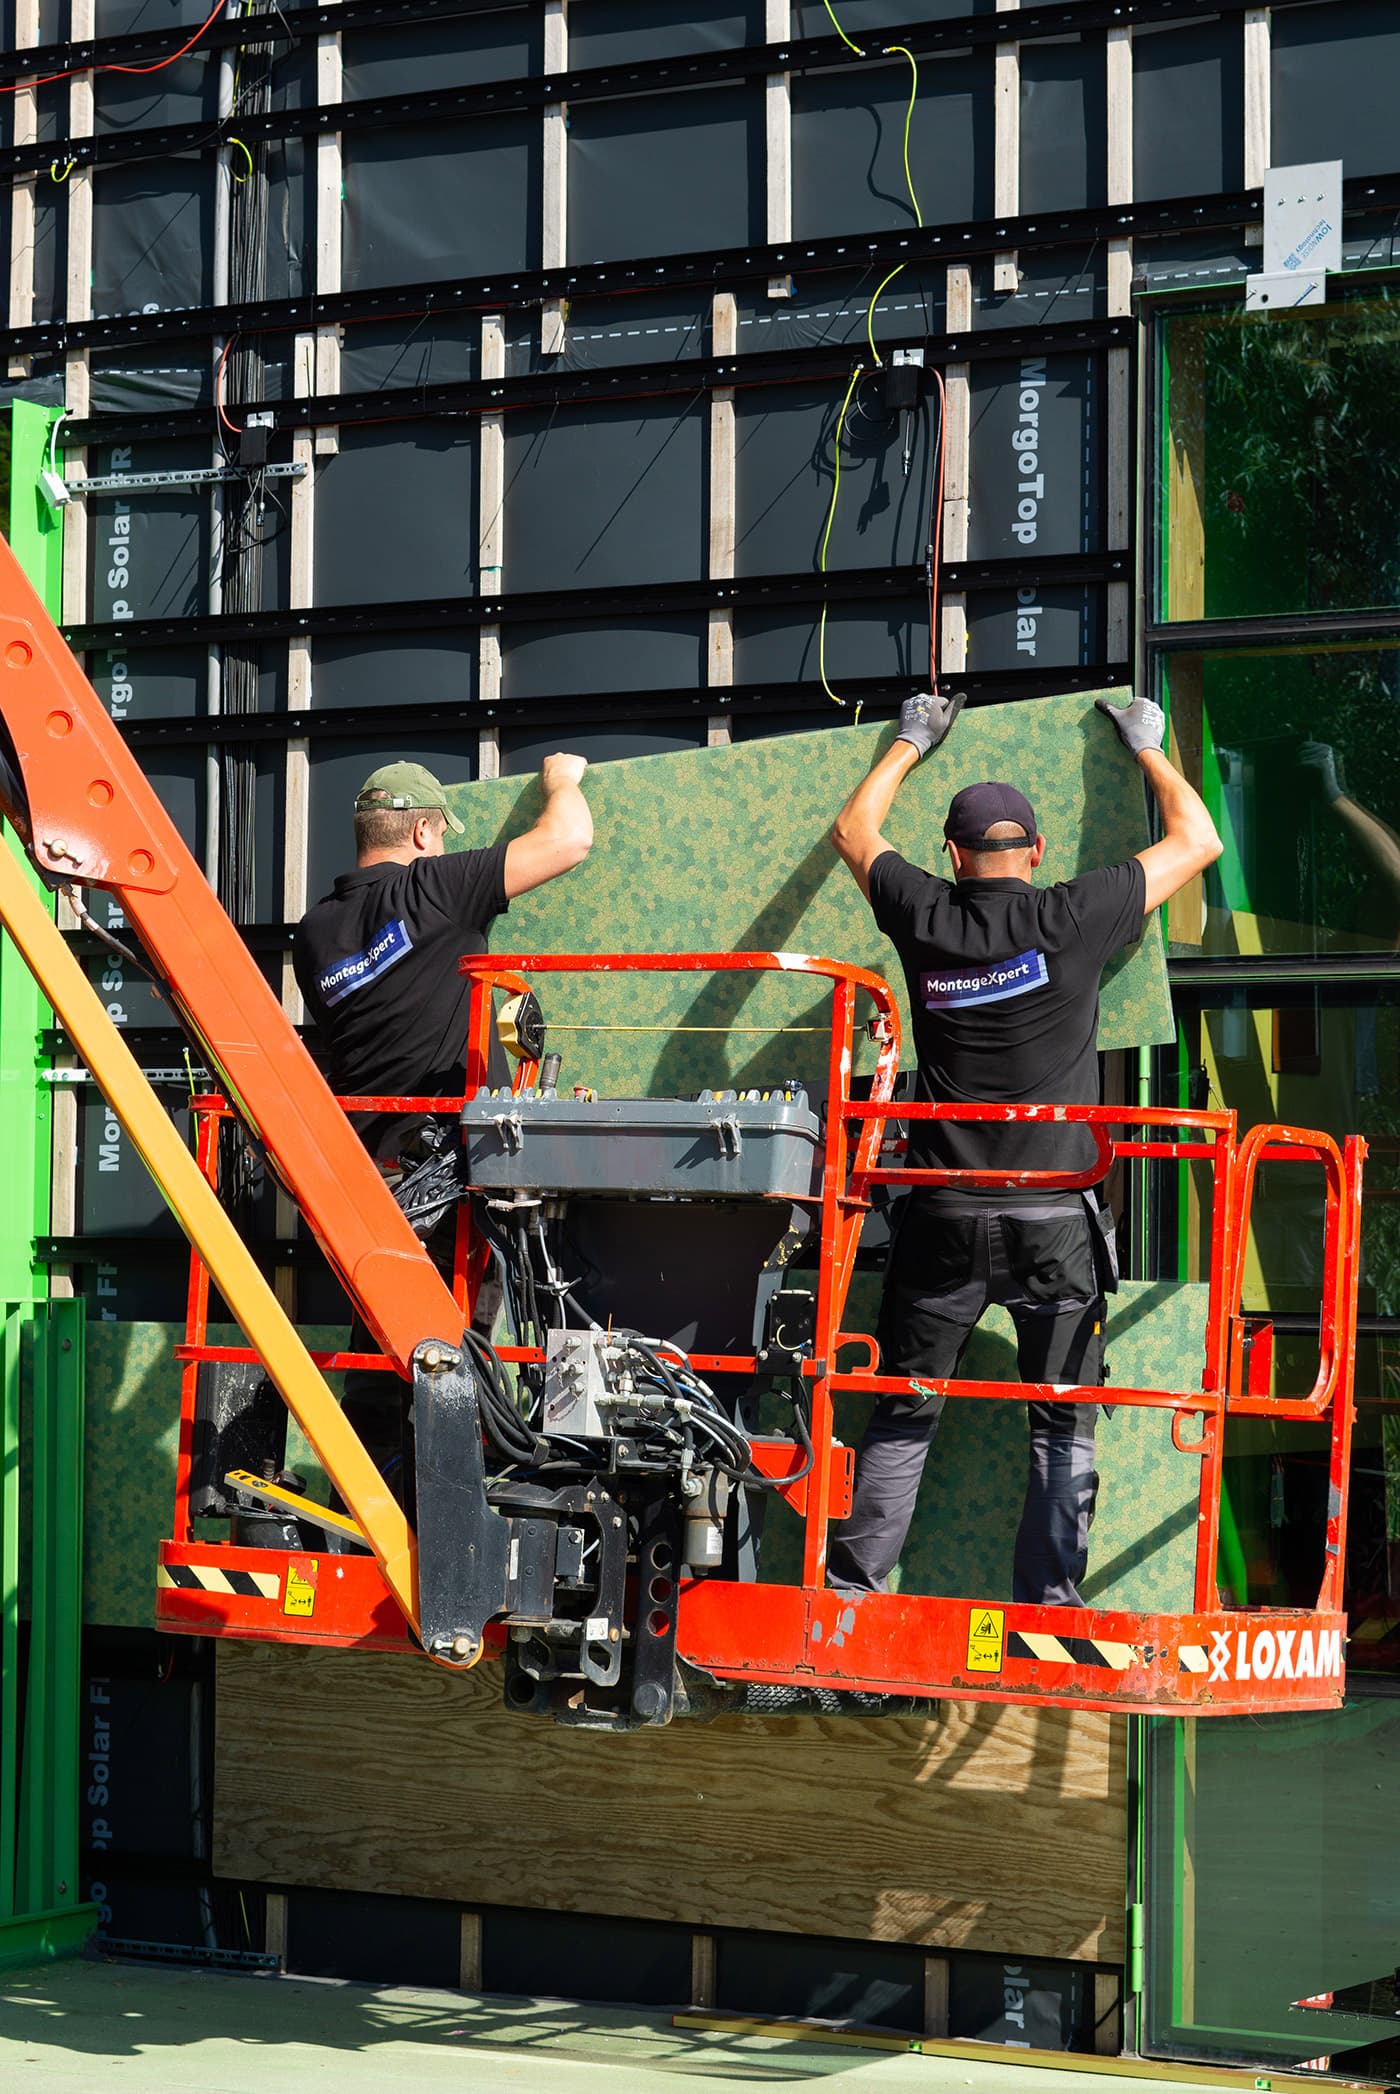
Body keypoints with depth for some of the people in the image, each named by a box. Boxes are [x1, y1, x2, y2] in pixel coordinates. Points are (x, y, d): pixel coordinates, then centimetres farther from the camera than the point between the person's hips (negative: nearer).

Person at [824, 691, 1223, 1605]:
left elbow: (853, 830, 23)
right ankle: (1050, 1606, 1)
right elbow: (1198, 841, 9)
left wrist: (912, 742, 35)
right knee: (1064, 1426, 5)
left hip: (945, 1218, 2)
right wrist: (1148, 747, 23)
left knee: (903, 1417, 9)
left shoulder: (926, 920, 1)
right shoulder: (1072, 919, -5)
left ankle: (851, 1589, 7)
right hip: (1055, 1219, -2)